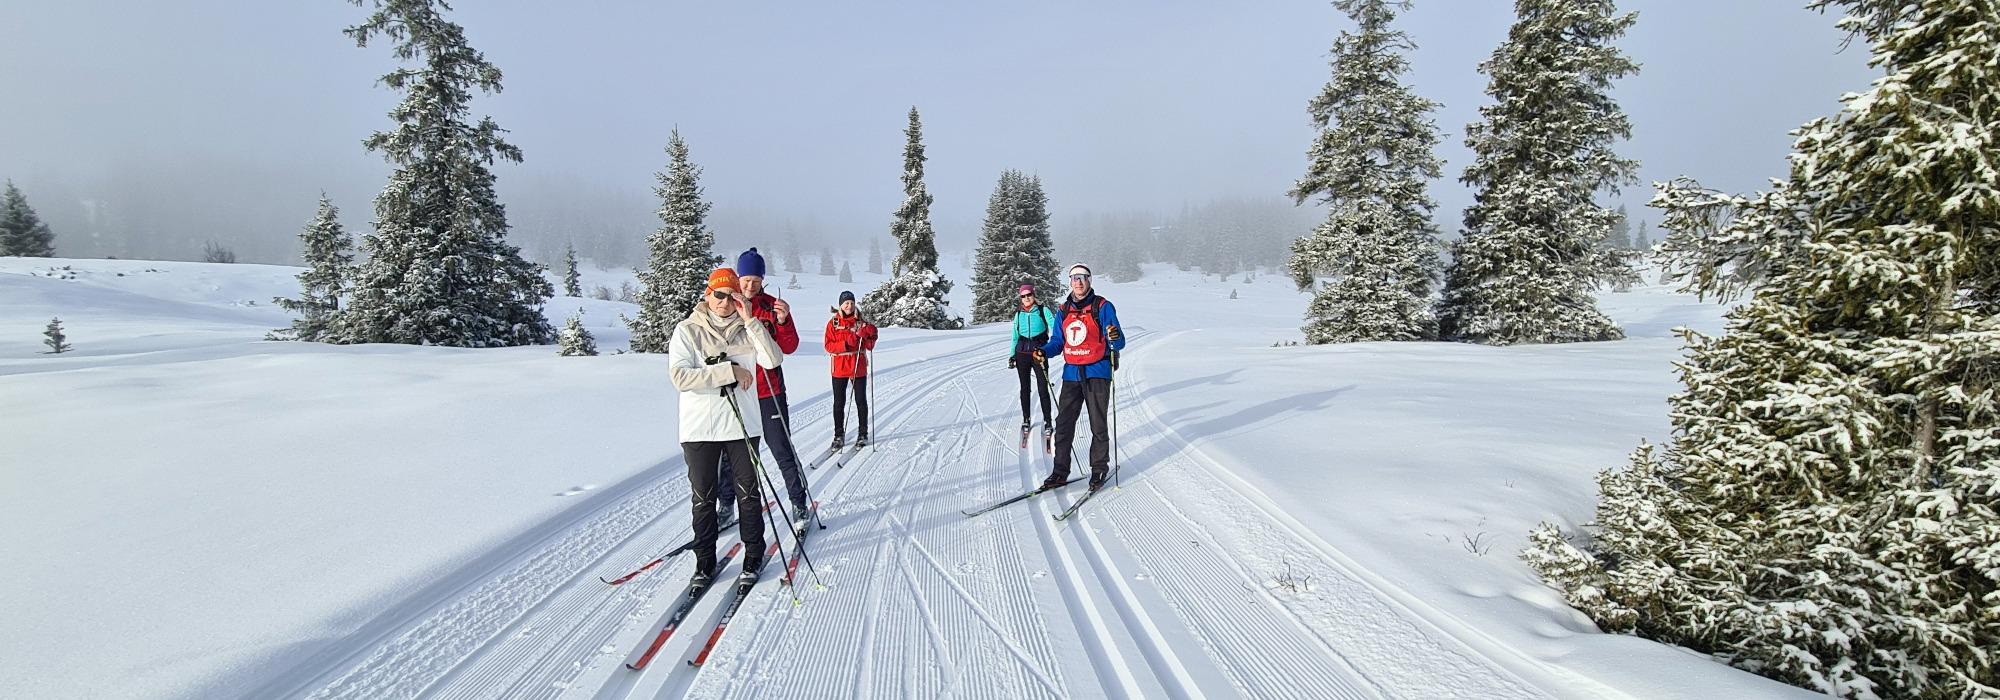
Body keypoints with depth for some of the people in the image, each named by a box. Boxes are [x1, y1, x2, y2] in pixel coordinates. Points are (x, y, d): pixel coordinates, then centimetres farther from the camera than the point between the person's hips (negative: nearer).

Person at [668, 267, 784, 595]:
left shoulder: (746, 331, 4)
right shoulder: (687, 331, -2)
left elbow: (773, 360, -12)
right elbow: (680, 377, -15)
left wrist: (750, 321, -16)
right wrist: (730, 371, -18)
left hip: (742, 424, 1)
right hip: (700, 428, -1)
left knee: (748, 494, 8)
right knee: (703, 498, 9)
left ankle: (753, 557, 23)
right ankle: (705, 564, 24)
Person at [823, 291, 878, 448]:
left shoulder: (861, 322, 2)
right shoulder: (833, 323, 0)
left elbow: (870, 346, 0)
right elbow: (829, 346, -8)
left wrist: (867, 335, -19)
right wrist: (846, 344, -21)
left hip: (859, 367, 1)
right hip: (839, 368, 0)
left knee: (861, 401, 7)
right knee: (839, 403, 6)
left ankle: (863, 434, 18)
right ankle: (839, 435, 17)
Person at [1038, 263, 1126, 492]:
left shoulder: (1102, 307, -3)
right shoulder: (1063, 312, 11)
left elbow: (1118, 343, -8)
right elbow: (1057, 341, 15)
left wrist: (1115, 337, -31)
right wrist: (1044, 351, -5)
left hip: (1097, 374, -4)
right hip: (1071, 374, 4)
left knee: (1098, 425, 3)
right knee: (1063, 424, 2)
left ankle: (1100, 469, 18)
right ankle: (1060, 471, 10)